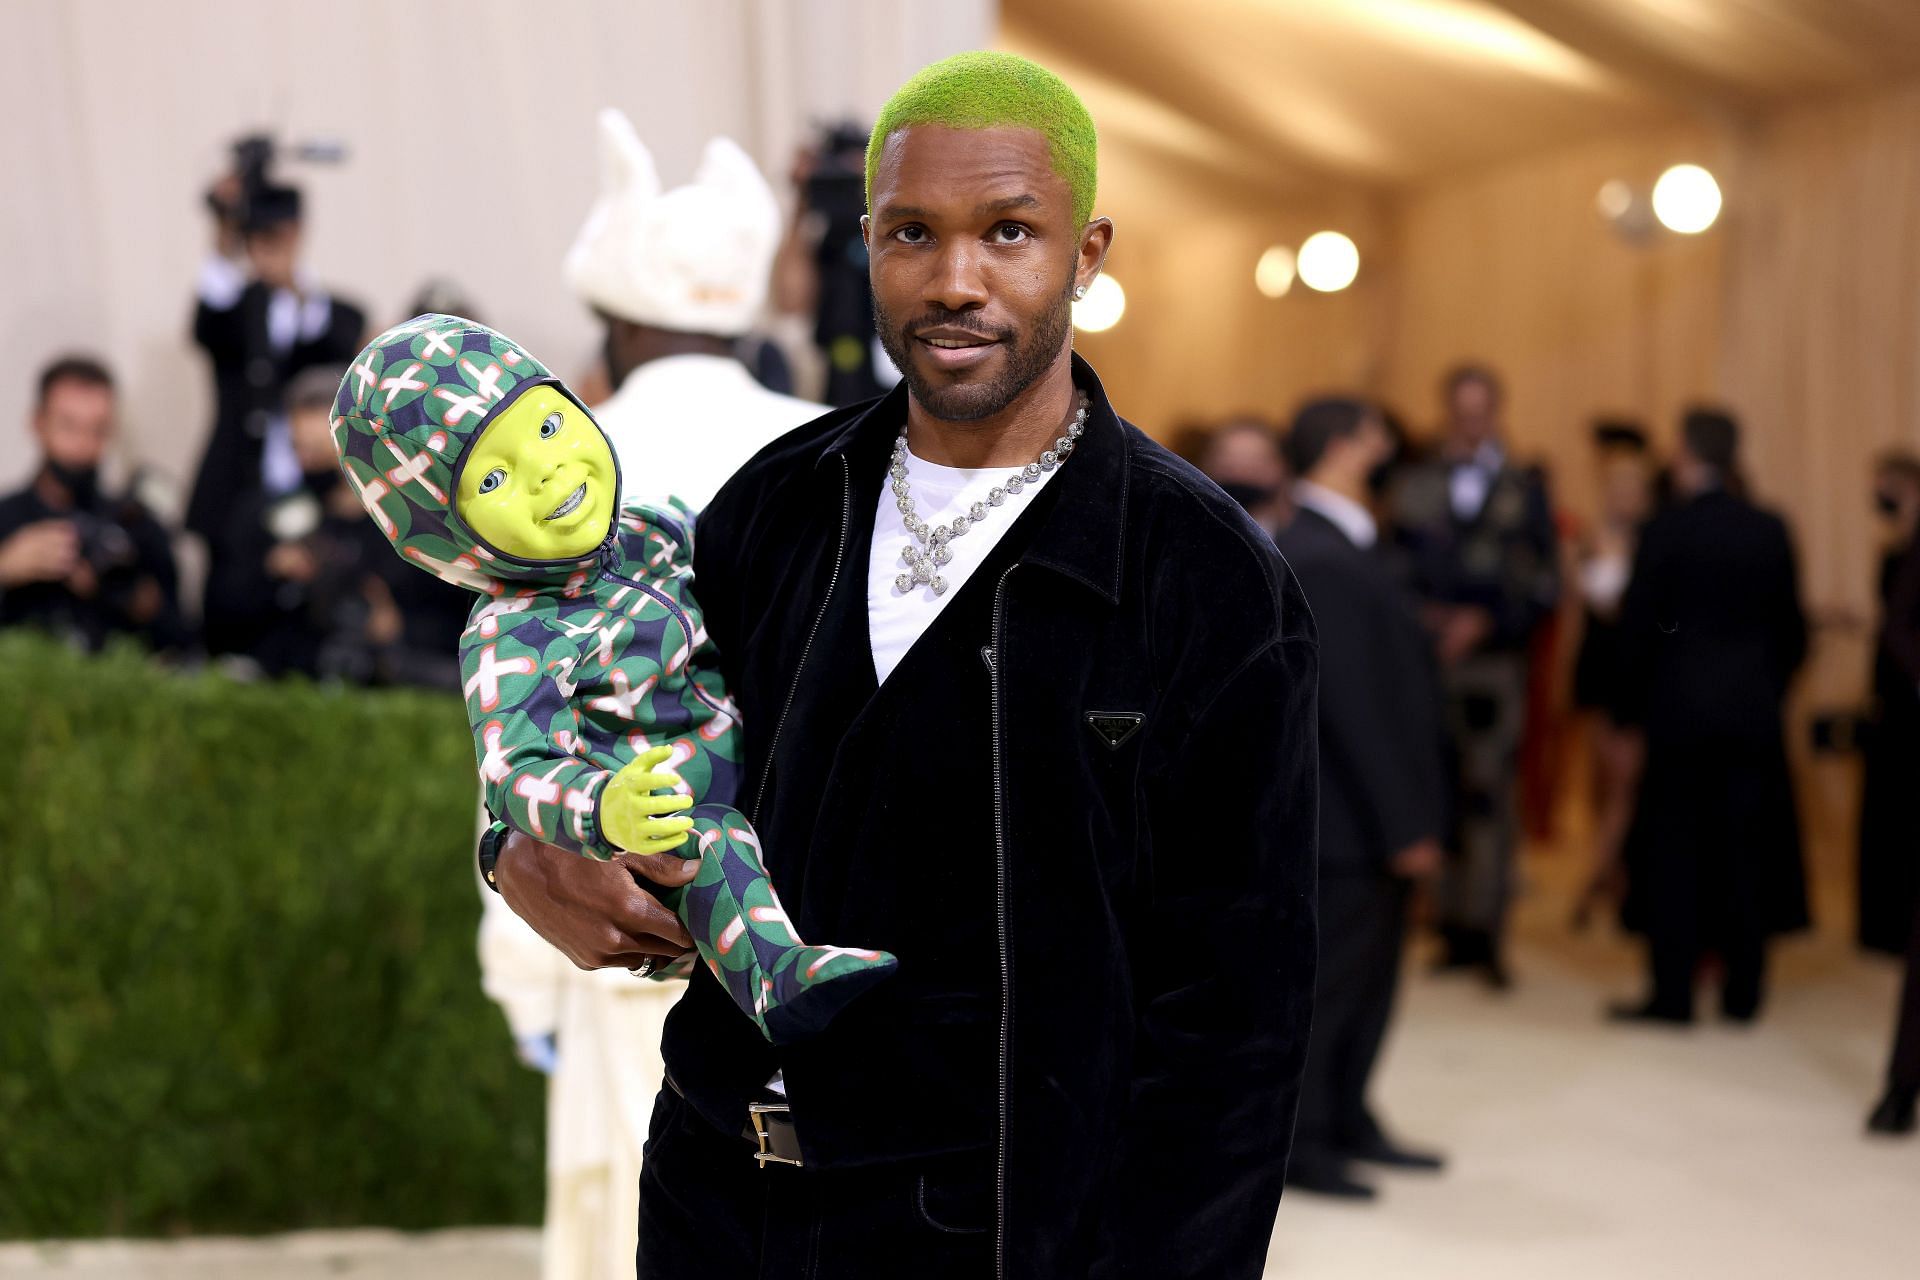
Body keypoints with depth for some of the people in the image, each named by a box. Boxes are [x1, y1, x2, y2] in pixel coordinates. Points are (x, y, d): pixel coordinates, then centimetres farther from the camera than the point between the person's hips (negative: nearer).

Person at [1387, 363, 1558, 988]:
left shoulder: (1524, 489, 7)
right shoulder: (1415, 485, 12)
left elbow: (1545, 584, 3)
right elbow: (1396, 566, 11)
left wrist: (1484, 622, -9)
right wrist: (1420, 616, -7)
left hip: (1494, 658, -2)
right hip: (1426, 659, 2)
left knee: (1490, 794, -8)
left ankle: (1484, 931, -6)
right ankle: (1453, 930, 9)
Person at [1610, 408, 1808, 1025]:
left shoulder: (1665, 530, -10)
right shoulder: (1770, 531, 1)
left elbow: (1637, 627, -7)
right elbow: (1791, 627, 6)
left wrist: (1631, 707, 4)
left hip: (1678, 706, -3)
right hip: (1753, 711, 3)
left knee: (1672, 851, 3)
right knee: (1745, 846, 9)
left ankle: (1672, 992, 4)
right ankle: (1742, 990, 15)